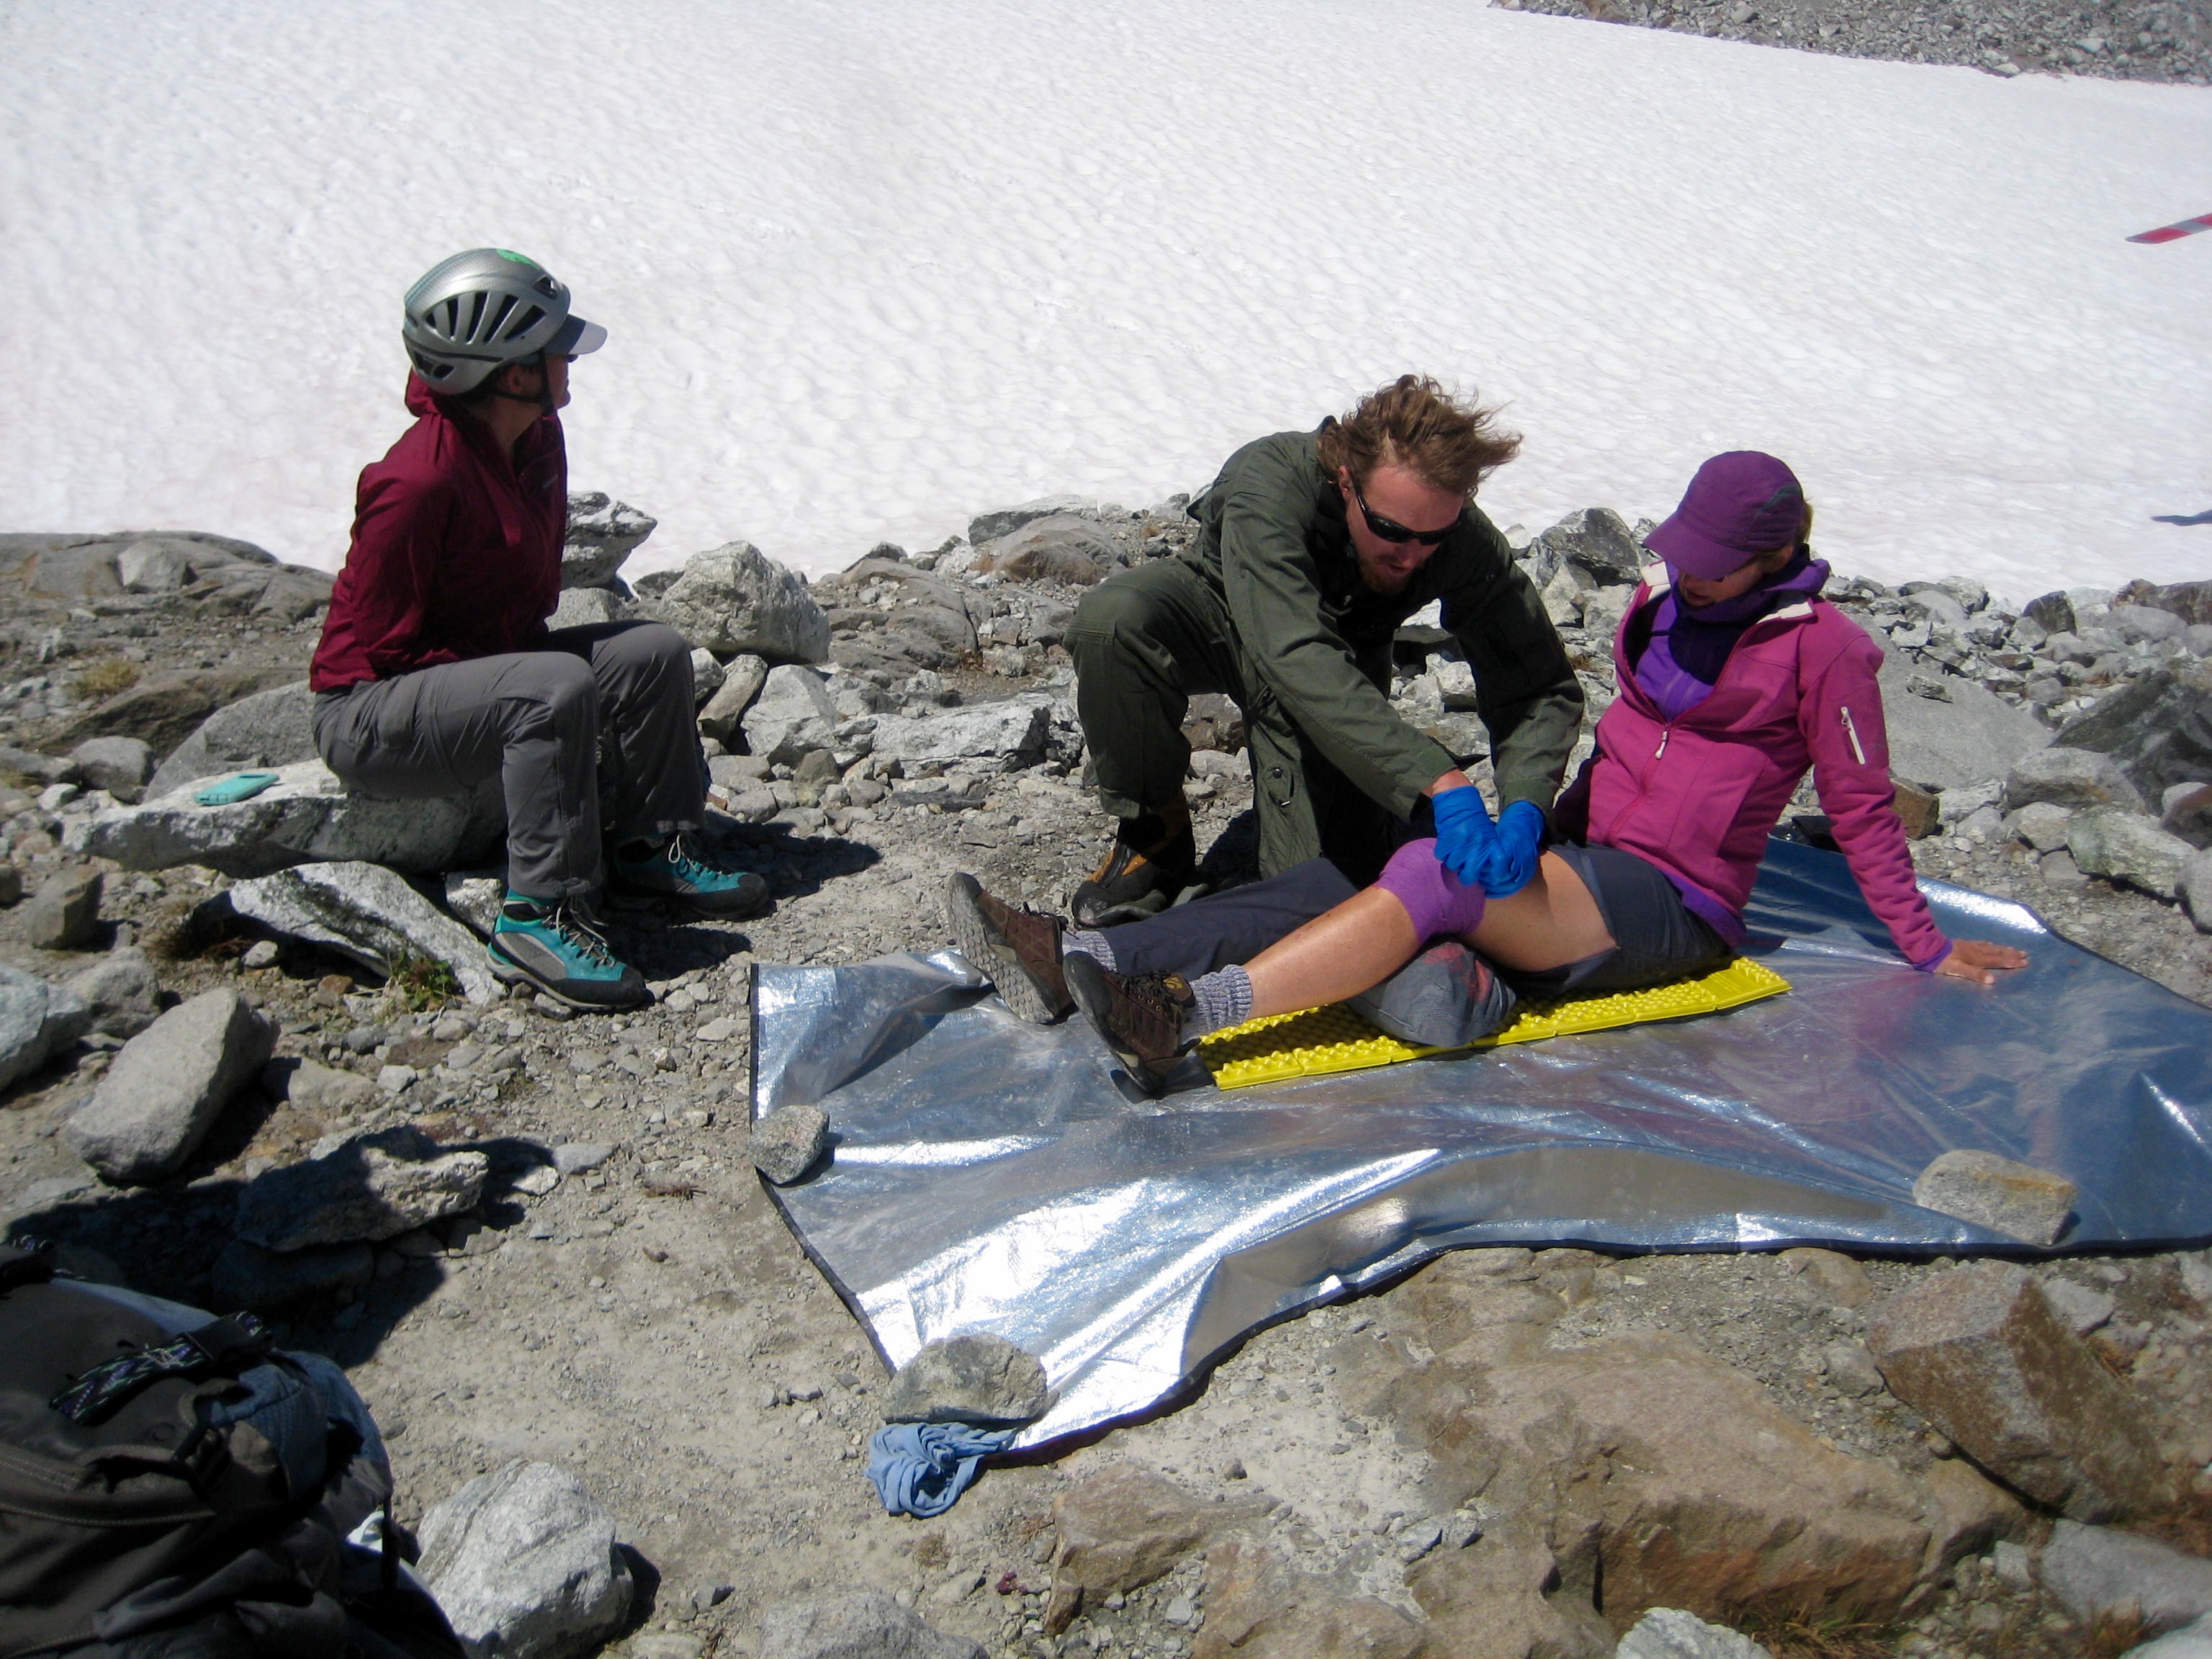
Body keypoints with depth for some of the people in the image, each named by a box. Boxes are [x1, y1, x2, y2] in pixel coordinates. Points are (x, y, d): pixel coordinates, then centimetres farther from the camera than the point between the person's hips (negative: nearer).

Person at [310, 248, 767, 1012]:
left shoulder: (536, 438, 1)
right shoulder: (420, 483, -27)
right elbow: (380, 644, -22)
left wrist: (524, 641, 4)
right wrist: (523, 662, -20)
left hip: (488, 658, 9)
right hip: (369, 713, -9)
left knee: (653, 653, -1)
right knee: (556, 688, -34)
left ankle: (650, 846, 8)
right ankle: (541, 917, -30)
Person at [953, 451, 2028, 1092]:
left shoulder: (1821, 647, -6)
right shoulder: (1662, 601, 12)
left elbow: (1862, 808, 0)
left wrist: (1928, 949, 3)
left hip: (1671, 907, -6)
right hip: (1583, 866, 6)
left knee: (1436, 875, -33)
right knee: (1336, 885, -16)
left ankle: (1187, 1016, -44)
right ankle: (1078, 957, -28)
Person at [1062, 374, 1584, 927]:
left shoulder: (1468, 545, -30)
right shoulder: (1270, 482, -40)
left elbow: (1543, 691, -23)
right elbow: (1296, 659, -52)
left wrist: (1523, 811, -44)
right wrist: (1440, 782, -60)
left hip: (1342, 663, 2)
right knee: (1112, 617, -37)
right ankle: (1155, 835, -14)